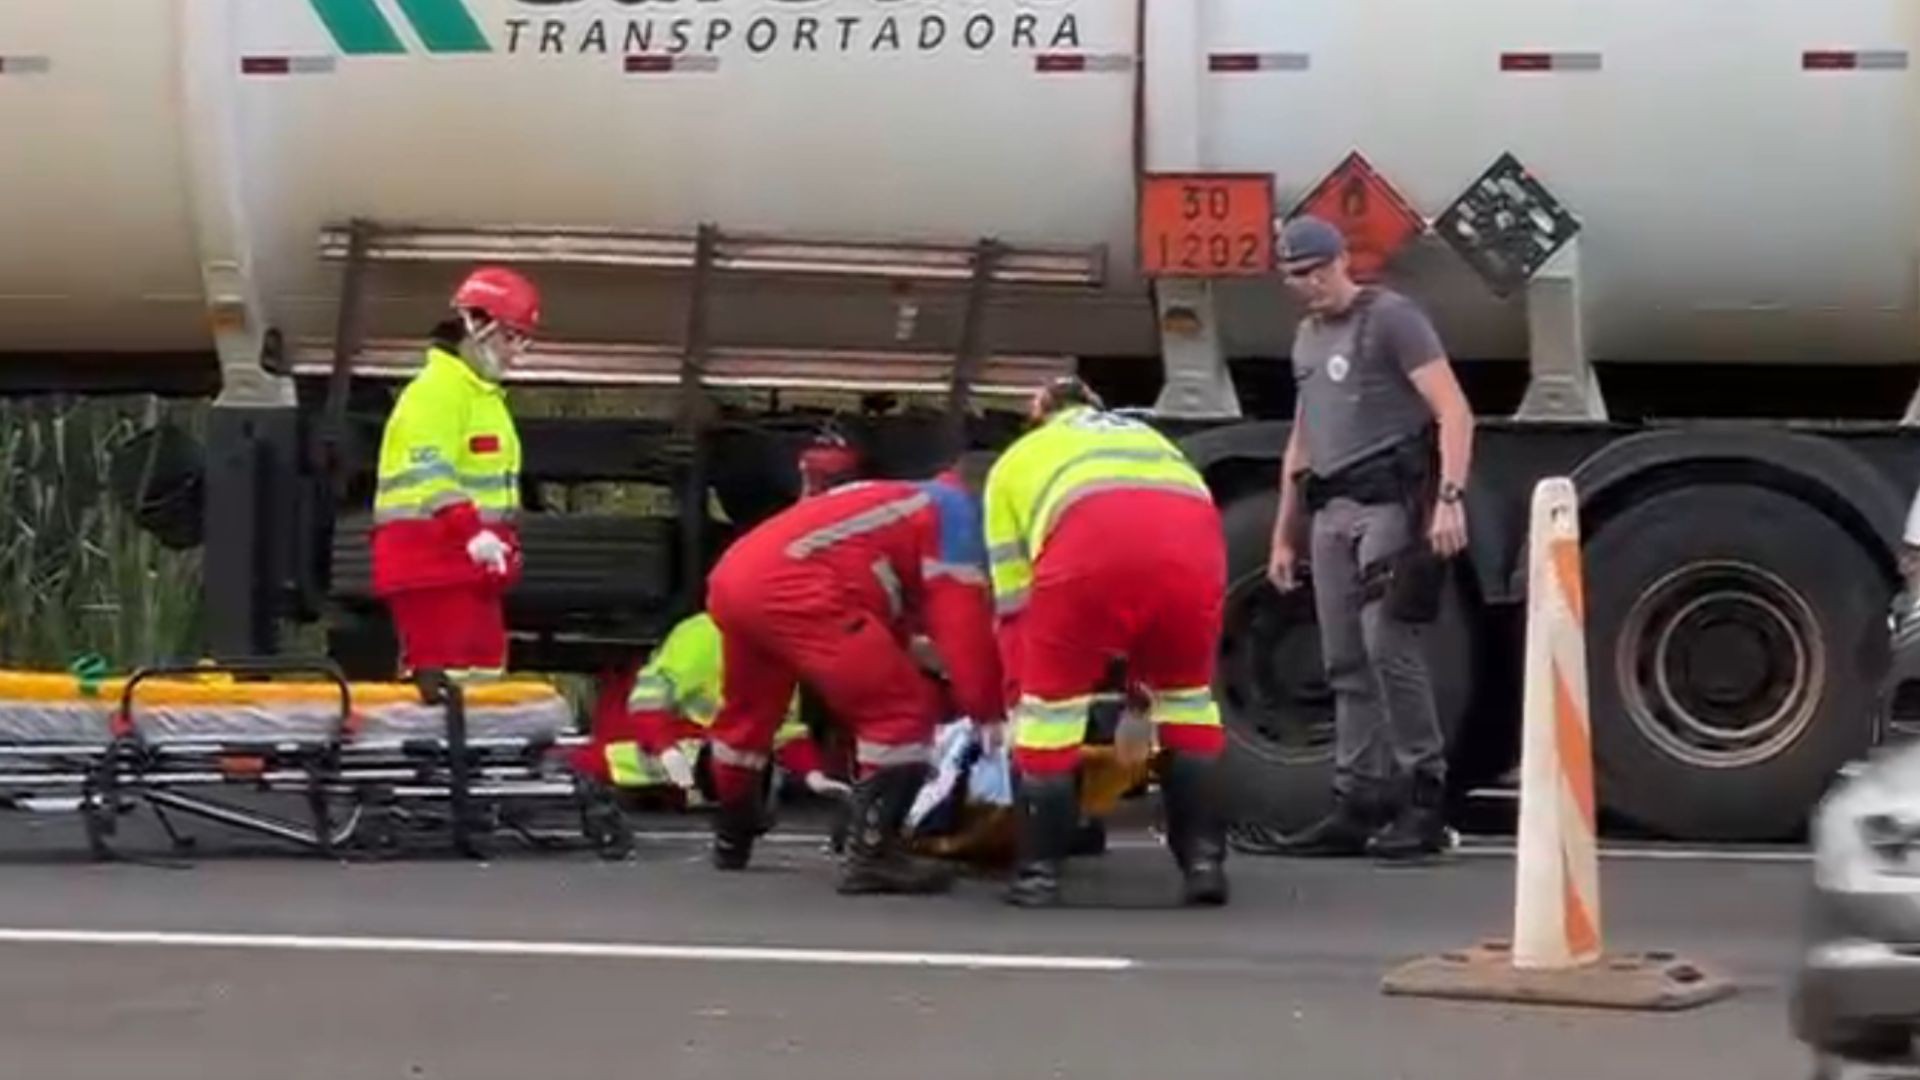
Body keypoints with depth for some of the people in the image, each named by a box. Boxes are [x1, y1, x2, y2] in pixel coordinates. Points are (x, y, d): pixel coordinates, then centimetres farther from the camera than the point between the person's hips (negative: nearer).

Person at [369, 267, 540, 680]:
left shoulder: (484, 395, 24)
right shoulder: (435, 391, -10)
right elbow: (429, 475, -24)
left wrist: (503, 543, 30)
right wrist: (471, 533, -34)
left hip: (470, 561, 11)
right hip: (432, 556, -11)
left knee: (485, 668, 10)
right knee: (445, 673, -17)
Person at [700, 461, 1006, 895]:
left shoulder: (910, 507, 35)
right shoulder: (956, 513, 9)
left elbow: (890, 622, 37)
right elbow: (965, 626, -1)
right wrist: (989, 712, 7)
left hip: (732, 574, 10)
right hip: (789, 588, -10)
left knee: (747, 712, 33)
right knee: (903, 713, -4)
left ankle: (730, 838, 48)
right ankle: (872, 854, -9)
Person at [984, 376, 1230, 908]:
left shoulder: (1017, 460, 35)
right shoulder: (1150, 440, 44)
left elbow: (1013, 601, 32)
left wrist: (1020, 696, 41)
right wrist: (1143, 691, 50)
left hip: (1089, 540, -3)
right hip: (1193, 537, 3)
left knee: (1050, 698, 17)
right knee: (1185, 693, 25)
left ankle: (1039, 872, 16)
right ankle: (1204, 861, 20)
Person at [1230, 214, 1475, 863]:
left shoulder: (1391, 318, -3)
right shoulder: (1307, 339, 22)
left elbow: (1453, 413, -11)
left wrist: (1450, 498, -23)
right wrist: (1283, 536, 26)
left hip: (1391, 500, -8)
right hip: (1331, 510, 8)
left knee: (1387, 643, -16)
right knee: (1346, 664, 5)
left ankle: (1424, 799, -13)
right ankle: (1357, 808, 7)